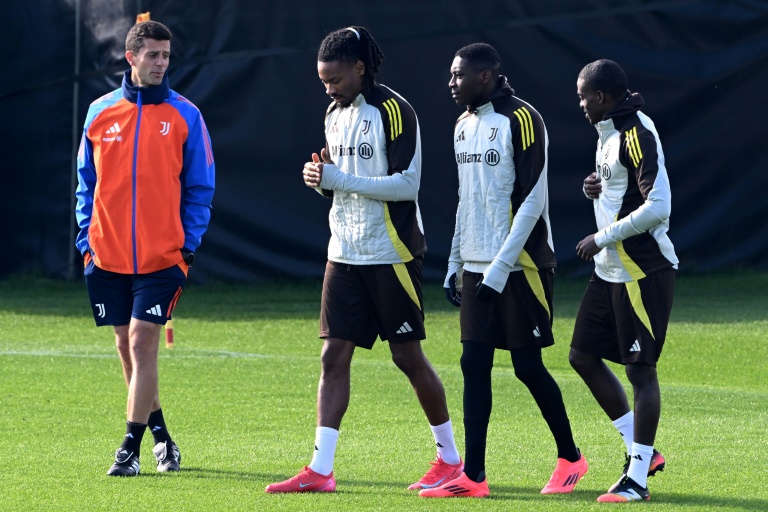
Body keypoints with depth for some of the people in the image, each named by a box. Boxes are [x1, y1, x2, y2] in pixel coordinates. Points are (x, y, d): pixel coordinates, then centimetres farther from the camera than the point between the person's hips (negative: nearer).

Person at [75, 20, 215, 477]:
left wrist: (189, 245, -5)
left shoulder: (185, 115, 0)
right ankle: (160, 436, 26)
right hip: (109, 257, 3)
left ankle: (132, 447, -8)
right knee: (127, 346, 10)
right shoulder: (101, 113, 6)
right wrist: (87, 241, 5)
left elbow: (200, 187, 3)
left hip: (163, 255, -3)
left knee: (142, 344, -11)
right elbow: (87, 183, 13)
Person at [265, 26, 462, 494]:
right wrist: (319, 177, -3)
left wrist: (340, 179, -22)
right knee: (334, 356, 0)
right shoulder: (336, 113, 12)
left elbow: (407, 184, -19)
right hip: (345, 253, 7)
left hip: (391, 254, -7)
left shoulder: (393, 111, -13)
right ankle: (320, 470, -3)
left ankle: (451, 456, 16)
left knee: (408, 355, 1)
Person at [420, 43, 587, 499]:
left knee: (528, 365, -2)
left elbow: (531, 201, -15)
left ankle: (570, 457, 16)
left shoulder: (522, 120, -12)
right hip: (477, 268, 7)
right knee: (474, 366, 1)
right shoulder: (465, 125, 13)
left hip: (520, 267, -7)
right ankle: (473, 476, 0)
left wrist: (500, 269, -17)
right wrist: (455, 264, 15)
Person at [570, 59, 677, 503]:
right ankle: (642, 450, 20)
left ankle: (637, 479, -1)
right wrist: (599, 188, 4)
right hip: (610, 269, 11)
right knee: (583, 356, 12)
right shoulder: (610, 132, 13)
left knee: (640, 369, -5)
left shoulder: (638, 134, -17)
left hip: (644, 272, -11)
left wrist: (603, 238, -18)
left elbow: (658, 206, -24)